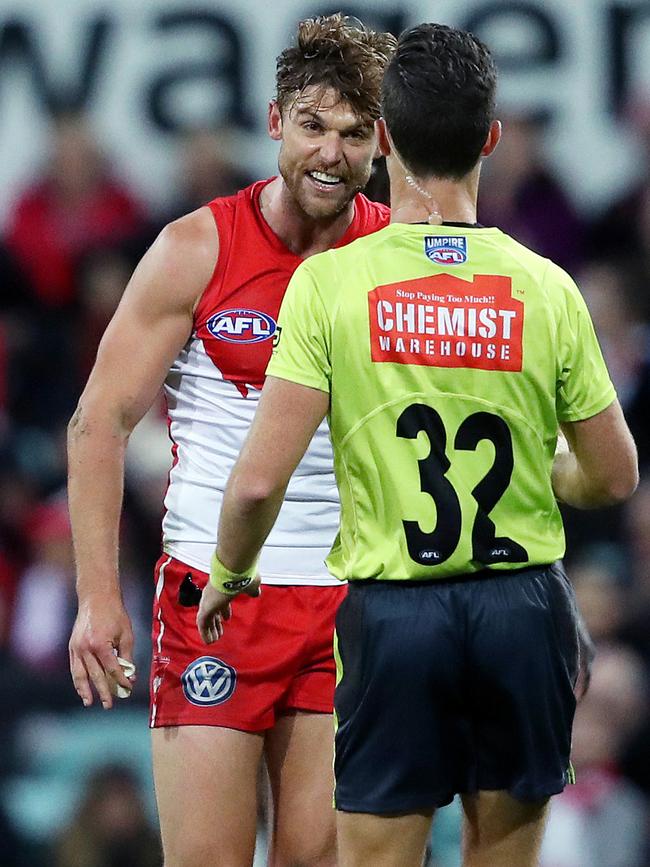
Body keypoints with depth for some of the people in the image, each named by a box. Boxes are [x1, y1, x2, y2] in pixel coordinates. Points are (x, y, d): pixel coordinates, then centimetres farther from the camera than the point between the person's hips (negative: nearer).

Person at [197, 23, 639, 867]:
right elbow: (615, 477, 5)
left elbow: (259, 480, -12)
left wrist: (228, 575, 8)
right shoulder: (545, 289, -3)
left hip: (393, 608, -2)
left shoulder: (330, 281, -9)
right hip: (523, 605, 2)